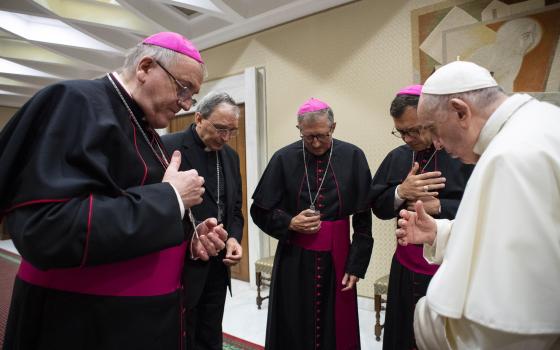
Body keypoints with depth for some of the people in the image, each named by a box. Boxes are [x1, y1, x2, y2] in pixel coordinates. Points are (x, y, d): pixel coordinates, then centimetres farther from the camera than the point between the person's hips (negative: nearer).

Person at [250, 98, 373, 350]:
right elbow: (260, 211, 1)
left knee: (336, 329, 13)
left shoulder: (353, 157, -5)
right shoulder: (284, 159, -5)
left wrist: (356, 264, -4)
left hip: (337, 258, 0)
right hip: (294, 260, 0)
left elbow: (364, 218, -2)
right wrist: (289, 223, -15)